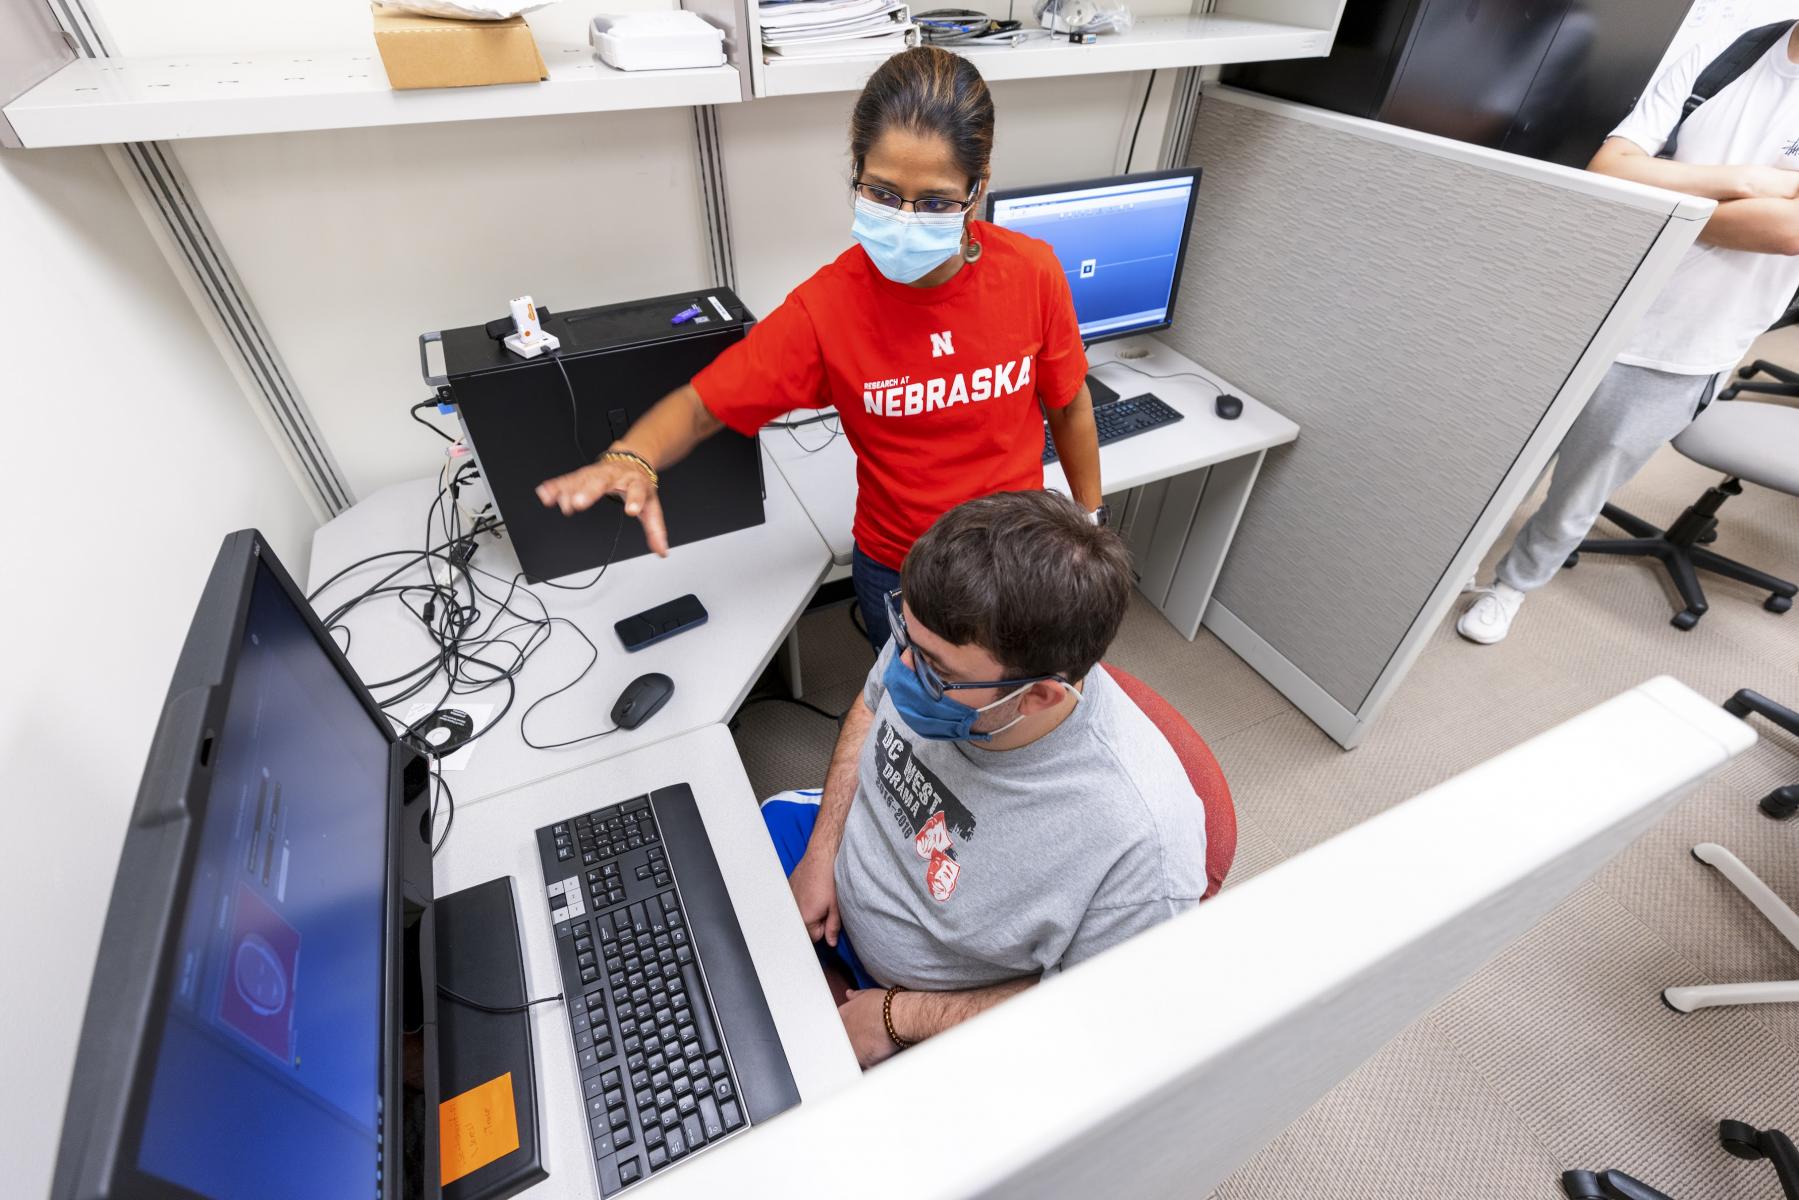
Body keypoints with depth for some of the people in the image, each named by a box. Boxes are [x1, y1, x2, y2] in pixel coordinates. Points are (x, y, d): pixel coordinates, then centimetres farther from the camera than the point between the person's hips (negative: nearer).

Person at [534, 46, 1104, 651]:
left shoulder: (1032, 272, -18)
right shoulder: (828, 307, -22)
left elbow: (1069, 406, -3)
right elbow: (698, 405, -17)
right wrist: (631, 461, -38)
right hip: (896, 572, -1)